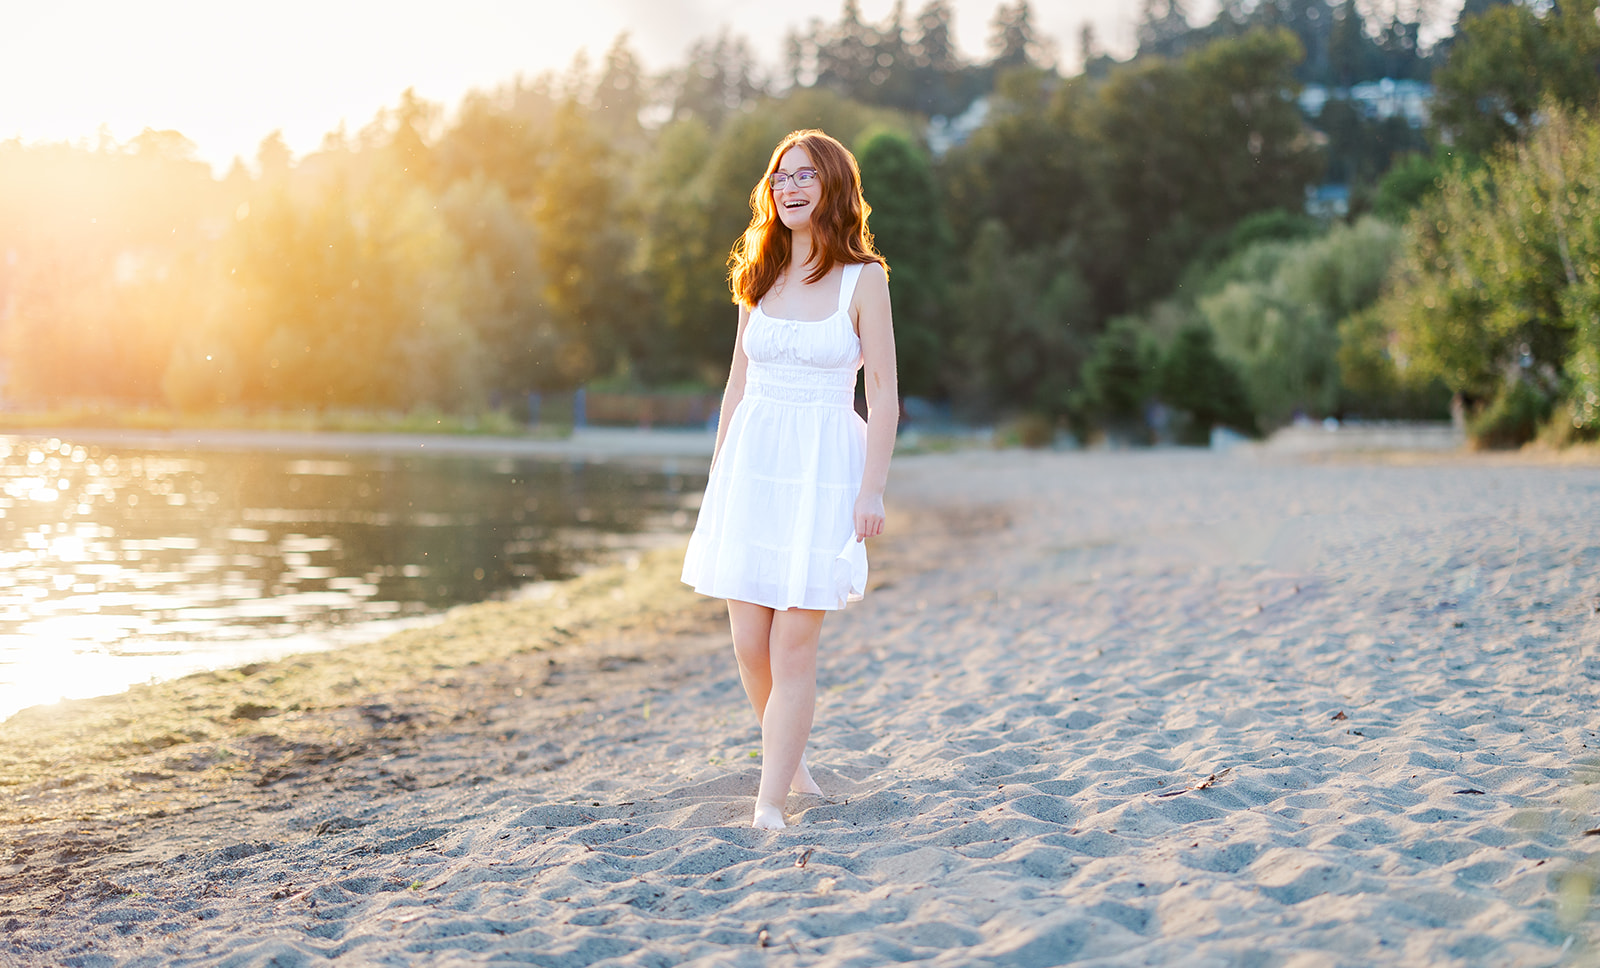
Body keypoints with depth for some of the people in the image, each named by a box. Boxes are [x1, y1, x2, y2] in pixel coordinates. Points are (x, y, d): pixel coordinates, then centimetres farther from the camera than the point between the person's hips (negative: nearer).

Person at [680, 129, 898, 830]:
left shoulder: (863, 278, -2)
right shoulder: (760, 275, 12)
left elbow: (884, 393, -4)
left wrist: (871, 489, -11)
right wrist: (717, 474, 13)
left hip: (824, 465, -4)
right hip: (752, 460, 4)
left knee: (794, 646, -6)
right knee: (749, 644, 3)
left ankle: (770, 800, 2)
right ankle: (791, 758, 27)